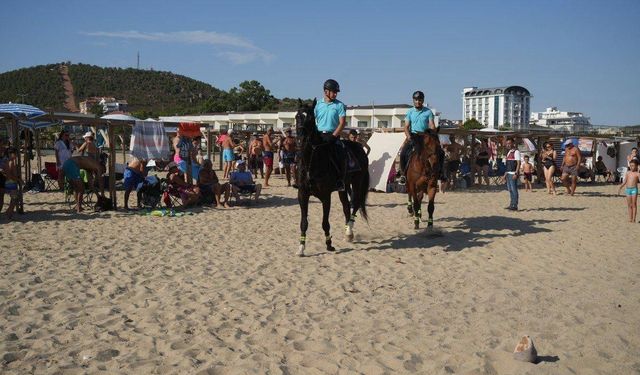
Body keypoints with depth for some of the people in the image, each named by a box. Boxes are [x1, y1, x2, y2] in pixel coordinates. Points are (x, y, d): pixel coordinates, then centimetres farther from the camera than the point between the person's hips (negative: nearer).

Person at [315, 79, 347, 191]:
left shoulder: (339, 105, 2)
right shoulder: (318, 105, 9)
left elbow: (342, 123, -5)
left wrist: (333, 136, -16)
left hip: (333, 135, -3)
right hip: (318, 134, 3)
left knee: (340, 155, -23)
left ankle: (340, 180, -14)